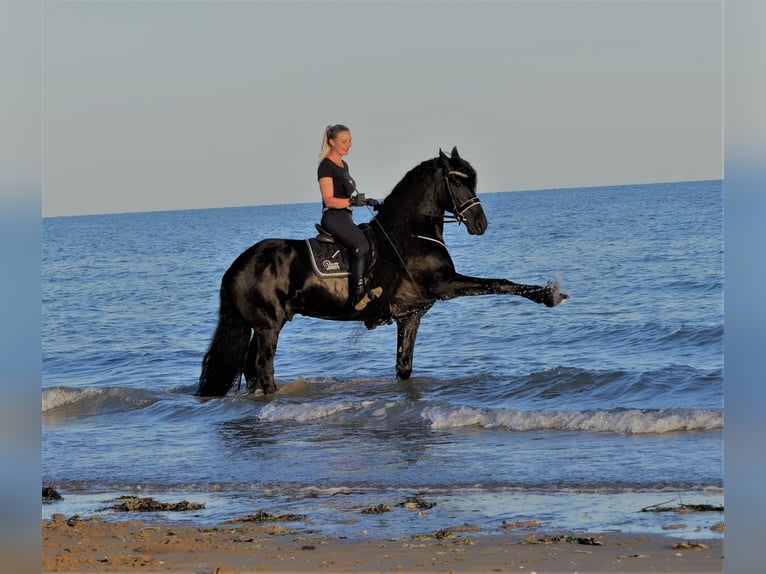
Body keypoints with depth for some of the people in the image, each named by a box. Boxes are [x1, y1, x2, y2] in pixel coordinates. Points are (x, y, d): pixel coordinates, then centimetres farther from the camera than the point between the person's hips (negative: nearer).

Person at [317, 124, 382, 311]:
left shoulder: (343, 165, 22)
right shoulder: (326, 166, -6)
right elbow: (329, 200, -13)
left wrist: (364, 201, 14)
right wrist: (352, 201, -25)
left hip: (345, 217, 9)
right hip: (333, 217, -9)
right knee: (361, 245, -31)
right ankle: (359, 292, -36)